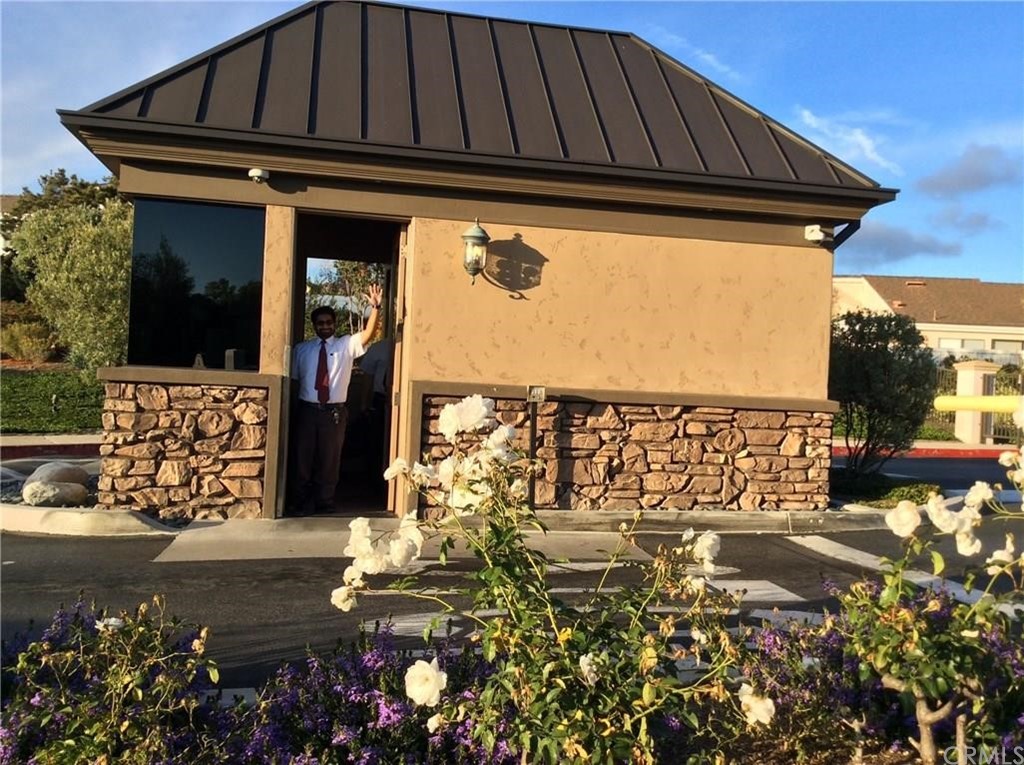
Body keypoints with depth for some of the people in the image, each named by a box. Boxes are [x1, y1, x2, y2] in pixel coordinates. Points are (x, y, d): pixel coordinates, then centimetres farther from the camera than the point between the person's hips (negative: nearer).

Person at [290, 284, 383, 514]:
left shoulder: (346, 345, 5)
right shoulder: (302, 349, 8)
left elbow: (368, 334, -11)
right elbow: (293, 379, 8)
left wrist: (376, 308, -24)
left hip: (335, 412, 0)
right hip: (307, 409, 1)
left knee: (329, 459, 8)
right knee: (303, 457, 7)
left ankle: (324, 502, 22)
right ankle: (302, 502, 21)